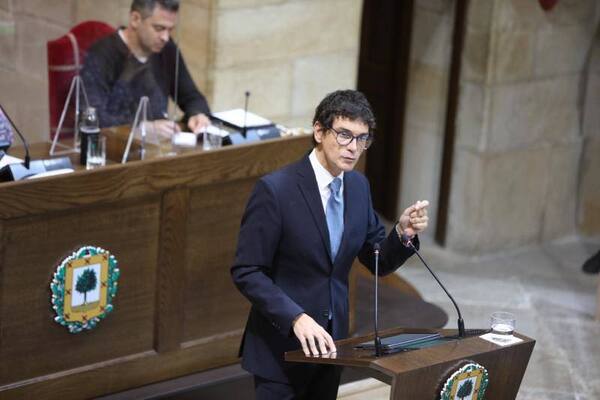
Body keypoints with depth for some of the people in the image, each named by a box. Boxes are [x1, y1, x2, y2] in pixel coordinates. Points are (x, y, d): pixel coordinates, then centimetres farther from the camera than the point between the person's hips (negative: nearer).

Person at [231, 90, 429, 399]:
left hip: (328, 341, 6)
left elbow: (378, 262, 10)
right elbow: (246, 272, -16)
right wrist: (296, 318, -27)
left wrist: (403, 233, -10)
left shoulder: (358, 186, 4)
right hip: (282, 345, -6)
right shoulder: (275, 189, -16)